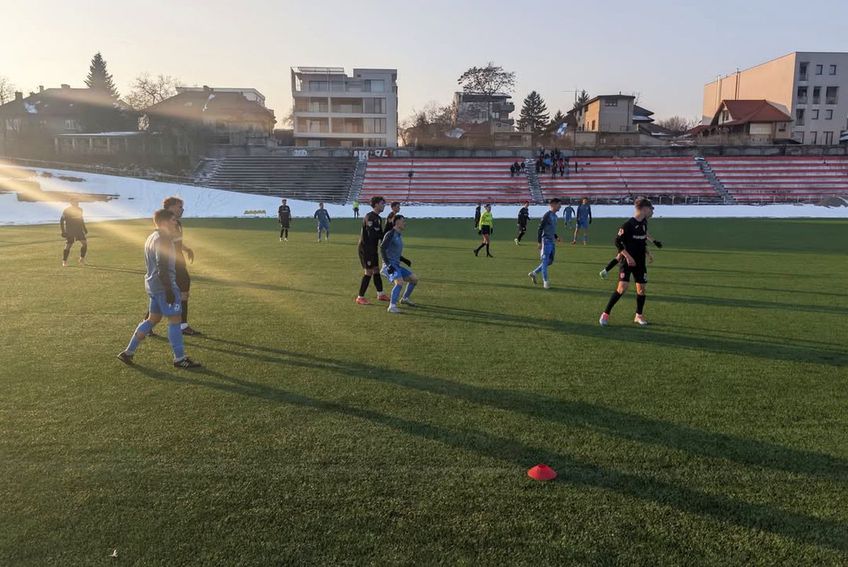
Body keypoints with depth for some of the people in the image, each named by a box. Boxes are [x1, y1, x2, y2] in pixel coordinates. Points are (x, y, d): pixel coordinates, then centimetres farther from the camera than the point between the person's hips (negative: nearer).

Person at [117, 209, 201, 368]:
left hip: (151, 284, 10)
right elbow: (162, 268, -23)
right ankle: (179, 359, 5)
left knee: (153, 319, 17)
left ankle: (128, 352, 20)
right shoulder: (163, 240, -16)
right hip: (164, 285, -10)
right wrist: (169, 290, -22)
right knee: (174, 319, -3)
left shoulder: (151, 238, 15)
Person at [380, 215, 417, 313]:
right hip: (390, 266, -9)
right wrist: (388, 264, -24)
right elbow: (382, 249, -18)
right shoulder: (390, 234, -9)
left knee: (414, 279, 10)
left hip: (397, 266, 9)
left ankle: (405, 299, 28)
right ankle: (392, 306, -26)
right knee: (399, 282, -31)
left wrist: (405, 261, 17)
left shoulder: (399, 235, 19)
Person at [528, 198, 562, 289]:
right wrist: (539, 242, -17)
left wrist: (556, 237, 10)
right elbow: (540, 228, -14)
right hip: (546, 241, -9)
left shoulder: (555, 216, 15)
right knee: (545, 261, -4)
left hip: (552, 242, 9)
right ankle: (545, 282, 0)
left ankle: (533, 273, 23)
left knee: (550, 261, 12)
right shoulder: (547, 215, -12)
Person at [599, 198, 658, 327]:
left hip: (640, 262, 7)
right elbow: (617, 241, -14)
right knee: (622, 287, -15)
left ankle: (639, 316, 23)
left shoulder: (644, 223, 7)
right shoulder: (628, 224, -14)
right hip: (627, 261, -7)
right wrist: (627, 256, -18)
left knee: (642, 288, 7)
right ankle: (605, 314, -4)